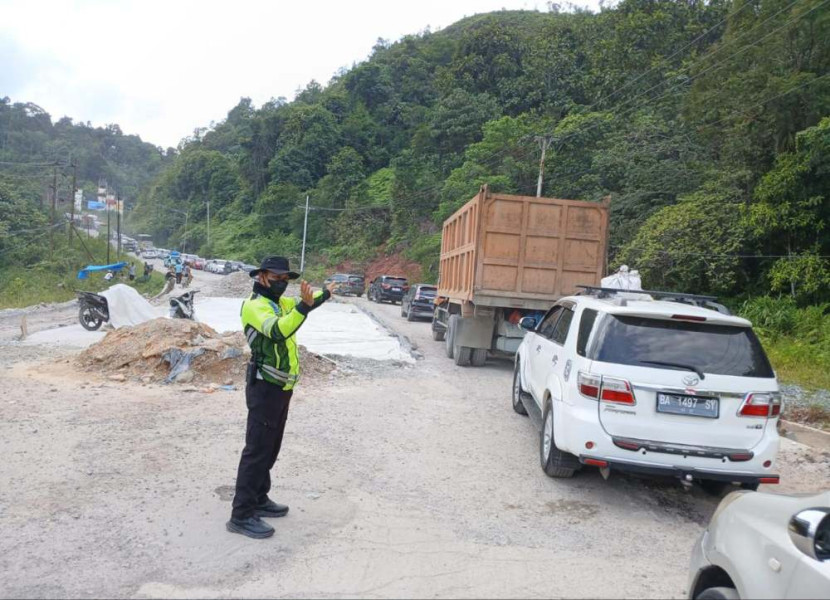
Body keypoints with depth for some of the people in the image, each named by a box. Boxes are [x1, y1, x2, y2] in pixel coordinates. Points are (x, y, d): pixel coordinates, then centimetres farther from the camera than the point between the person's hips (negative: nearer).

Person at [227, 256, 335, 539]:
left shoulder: (280, 302, 12)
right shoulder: (254, 305, -16)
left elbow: (300, 305, 35)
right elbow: (277, 331, -34)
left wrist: (324, 293, 48)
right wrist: (304, 305, -43)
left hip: (280, 387, 10)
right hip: (265, 388, -9)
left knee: (270, 447, 16)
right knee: (257, 449, -8)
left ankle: (259, 500, 28)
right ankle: (242, 515, -2)